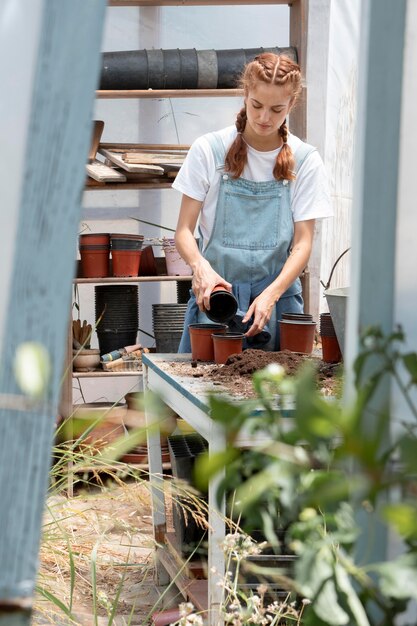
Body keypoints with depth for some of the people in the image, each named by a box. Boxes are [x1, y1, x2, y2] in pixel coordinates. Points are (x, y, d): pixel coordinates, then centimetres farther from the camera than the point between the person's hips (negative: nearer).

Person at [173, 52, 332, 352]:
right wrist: (200, 265, -24)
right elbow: (184, 231, -2)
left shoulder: (305, 160, 0)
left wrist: (271, 294, -19)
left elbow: (303, 243, -2)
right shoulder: (209, 150, -3)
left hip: (277, 294, 1)